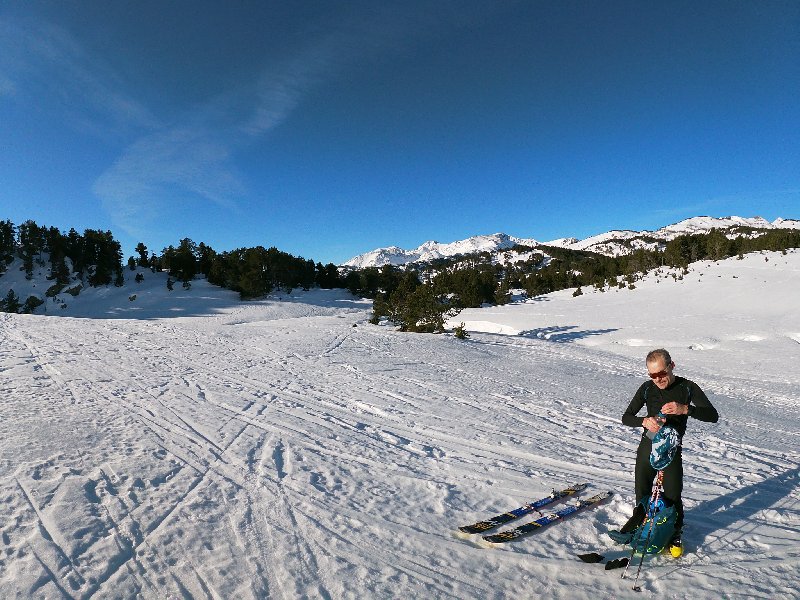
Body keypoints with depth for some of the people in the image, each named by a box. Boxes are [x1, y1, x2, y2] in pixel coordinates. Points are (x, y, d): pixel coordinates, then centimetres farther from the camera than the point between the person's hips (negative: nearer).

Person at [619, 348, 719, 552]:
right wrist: (644, 421, -25)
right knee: (642, 493, 15)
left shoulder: (687, 388, -9)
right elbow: (626, 417, -3)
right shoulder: (647, 388, -5)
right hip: (647, 447, 2)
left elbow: (713, 415, -17)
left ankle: (675, 534, 32)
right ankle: (639, 517, 44)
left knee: (672, 498, 3)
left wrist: (685, 409, -34)